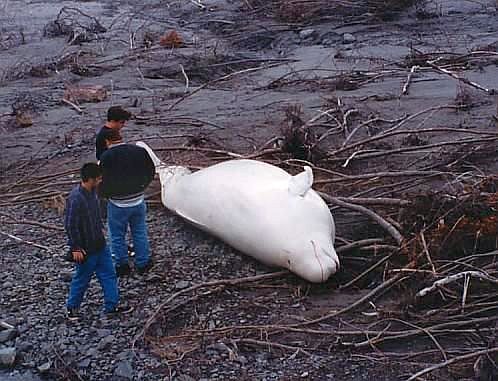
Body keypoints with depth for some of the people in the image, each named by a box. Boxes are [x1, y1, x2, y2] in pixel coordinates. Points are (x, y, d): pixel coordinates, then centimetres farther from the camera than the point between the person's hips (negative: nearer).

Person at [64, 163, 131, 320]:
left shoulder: (92, 191, -1)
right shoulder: (75, 199, -28)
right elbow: (70, 225, -23)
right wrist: (75, 248, -19)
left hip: (99, 244, 9)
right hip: (86, 249, -8)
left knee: (109, 274, 14)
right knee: (82, 279, 9)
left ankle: (112, 305, 26)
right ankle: (72, 307, 28)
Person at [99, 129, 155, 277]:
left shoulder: (106, 157, -17)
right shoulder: (140, 151, -5)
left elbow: (104, 181, -14)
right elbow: (151, 172, 5)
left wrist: (107, 194, 7)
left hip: (118, 205, -3)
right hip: (138, 201, 4)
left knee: (117, 236, 14)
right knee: (140, 233, 18)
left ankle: (122, 266, 24)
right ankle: (143, 264, 27)